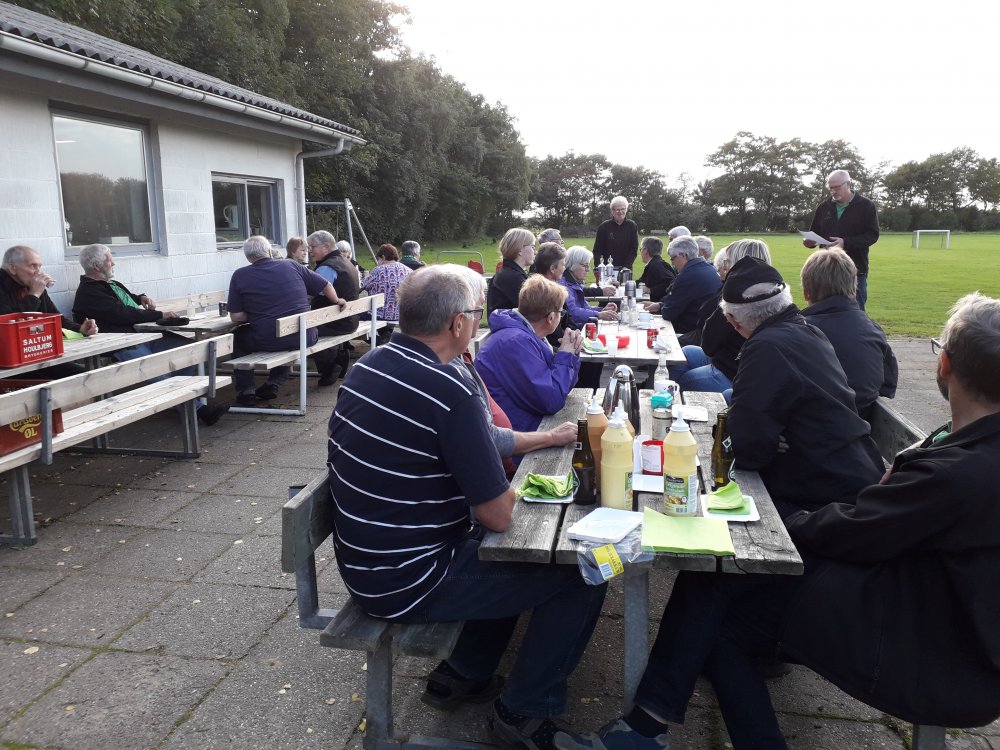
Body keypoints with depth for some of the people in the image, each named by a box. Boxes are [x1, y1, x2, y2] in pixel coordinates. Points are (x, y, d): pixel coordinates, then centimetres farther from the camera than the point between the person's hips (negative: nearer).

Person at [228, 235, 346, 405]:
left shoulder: (240, 276, 1)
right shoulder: (292, 267, 7)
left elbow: (235, 317, -1)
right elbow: (327, 286, 12)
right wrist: (337, 301, 32)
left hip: (266, 341, -2)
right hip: (304, 338, 2)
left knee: (239, 336, 27)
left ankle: (245, 391, 23)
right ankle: (274, 382, 28)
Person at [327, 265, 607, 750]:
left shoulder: (367, 366, 1)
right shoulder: (449, 392, -26)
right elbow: (498, 516, -20)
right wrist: (507, 490, 3)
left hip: (364, 564, 9)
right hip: (407, 583, -9)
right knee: (581, 576, 1)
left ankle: (463, 675, 35)